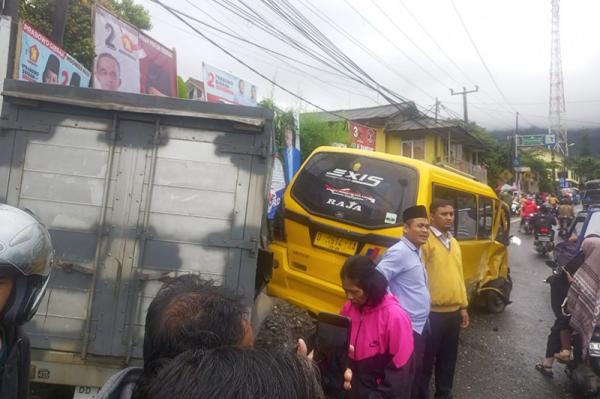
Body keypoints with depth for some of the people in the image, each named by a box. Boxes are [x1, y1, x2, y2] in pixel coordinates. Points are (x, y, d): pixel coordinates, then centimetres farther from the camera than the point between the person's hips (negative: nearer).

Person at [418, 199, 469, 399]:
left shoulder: (454, 243, 13)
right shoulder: (425, 240, -12)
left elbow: (459, 276, 18)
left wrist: (463, 306, 16)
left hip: (453, 311, 8)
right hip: (433, 312, -7)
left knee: (448, 358, 19)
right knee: (427, 358, 5)